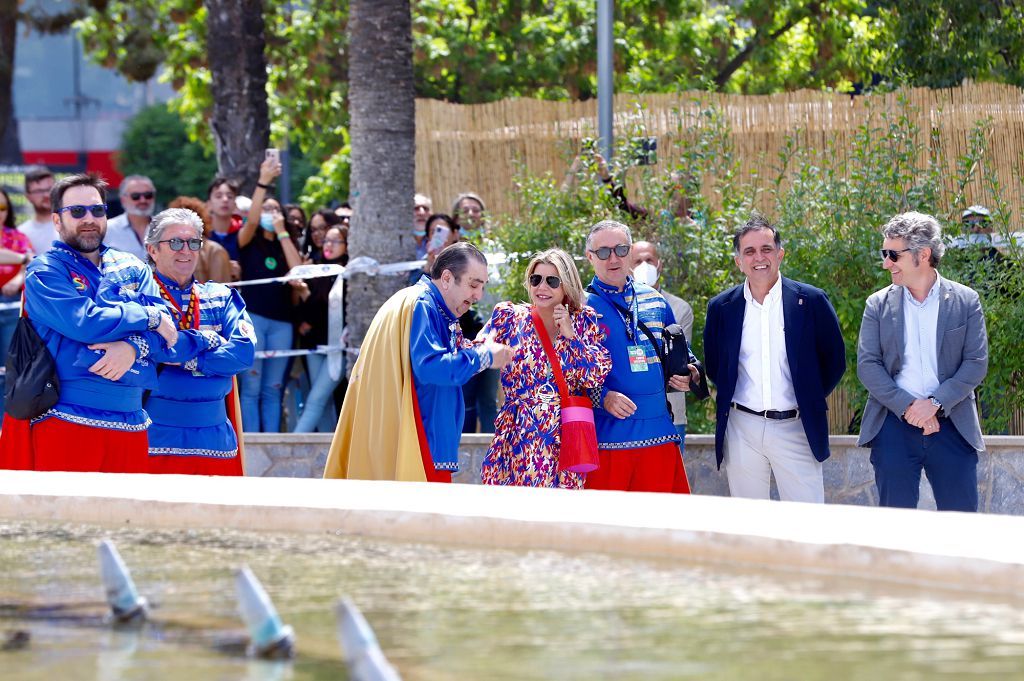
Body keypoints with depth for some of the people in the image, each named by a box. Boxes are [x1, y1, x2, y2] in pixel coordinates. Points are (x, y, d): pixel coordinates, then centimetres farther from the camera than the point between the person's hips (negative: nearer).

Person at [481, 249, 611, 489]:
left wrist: (571, 334, -7)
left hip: (565, 441, 0)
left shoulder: (585, 321, 7)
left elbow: (597, 377, -2)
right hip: (517, 440, 0)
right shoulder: (511, 317, 6)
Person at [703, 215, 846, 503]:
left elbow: (835, 360, 7)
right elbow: (713, 365, 19)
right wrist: (730, 397, 11)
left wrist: (810, 401, 6)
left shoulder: (811, 301, -1)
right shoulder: (721, 308, 6)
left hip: (795, 428, -2)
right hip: (741, 431, 2)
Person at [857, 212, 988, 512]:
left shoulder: (965, 301, 3)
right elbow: (867, 365, 0)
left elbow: (977, 363, -2)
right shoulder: (879, 304, 6)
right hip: (894, 425, 1)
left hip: (952, 426, -1)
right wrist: (907, 406, -13)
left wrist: (934, 403, -14)